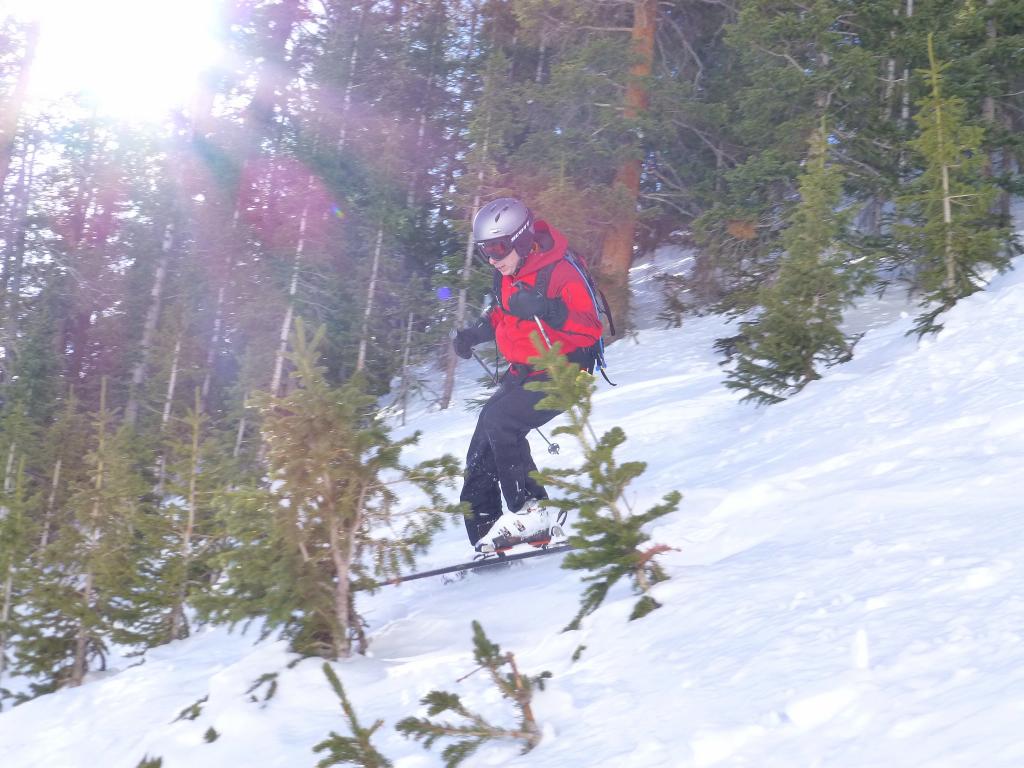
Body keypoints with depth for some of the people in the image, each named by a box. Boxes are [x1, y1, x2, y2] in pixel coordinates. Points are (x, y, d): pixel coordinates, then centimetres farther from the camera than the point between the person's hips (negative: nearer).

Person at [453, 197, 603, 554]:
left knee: (497, 419, -28)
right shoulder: (506, 274, 6)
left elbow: (590, 330, -27)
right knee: (481, 455, 5)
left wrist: (546, 310, -40)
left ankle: (531, 512, -25)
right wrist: (478, 332, 8)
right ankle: (484, 535, 12)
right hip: (521, 373, 9)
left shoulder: (560, 272, -20)